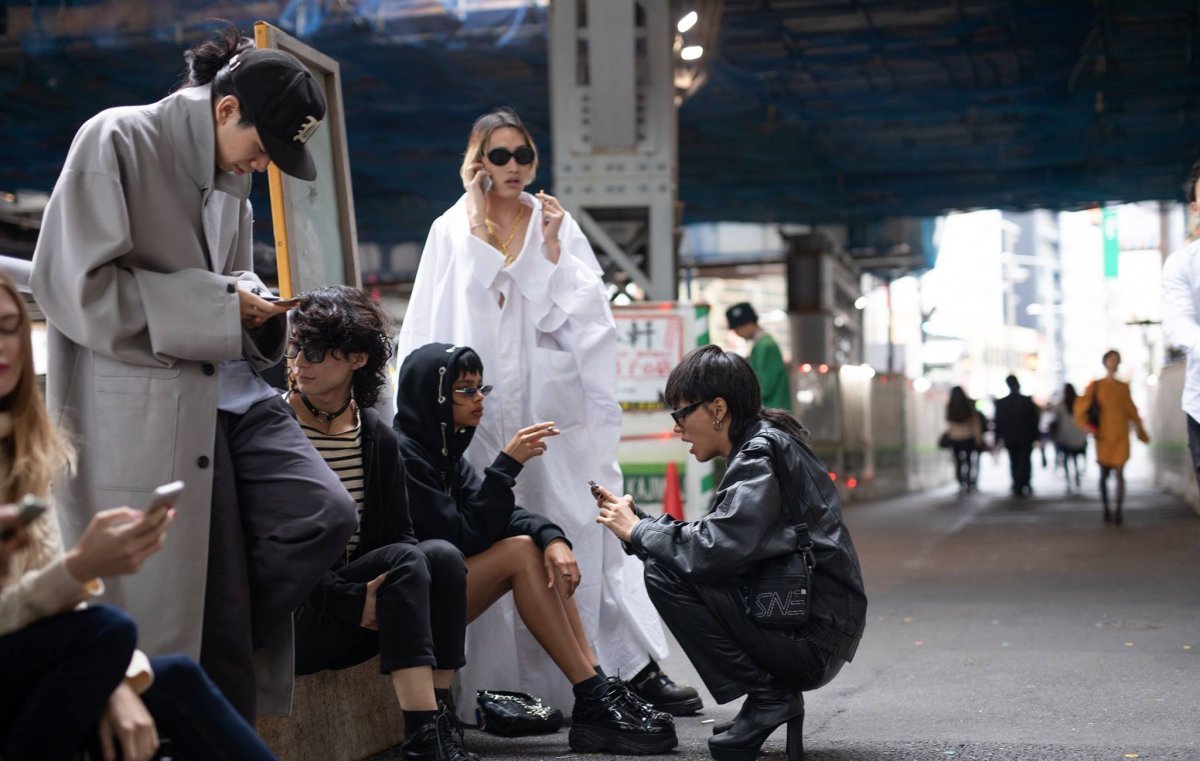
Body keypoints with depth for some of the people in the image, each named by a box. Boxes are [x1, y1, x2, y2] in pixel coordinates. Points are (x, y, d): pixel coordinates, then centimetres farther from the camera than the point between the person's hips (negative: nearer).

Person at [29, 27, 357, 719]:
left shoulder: (231, 178, 16)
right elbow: (76, 284, -16)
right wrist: (218, 307, -14)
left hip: (229, 386, 8)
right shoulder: (119, 141, -8)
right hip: (144, 402, -8)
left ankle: (209, 651, 8)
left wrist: (254, 308, 3)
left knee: (326, 514, -9)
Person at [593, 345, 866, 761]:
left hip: (811, 640, -10)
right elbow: (720, 537, 14)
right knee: (673, 555, 19)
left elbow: (716, 549, -26)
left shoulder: (760, 454, -14)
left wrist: (637, 531, -10)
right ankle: (776, 695, 12)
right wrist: (636, 517, 8)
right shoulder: (768, 443, 15)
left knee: (666, 573, -15)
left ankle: (767, 696, -7)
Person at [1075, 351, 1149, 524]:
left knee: (1119, 473, -9)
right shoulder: (1095, 386, 2)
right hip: (1103, 436, 0)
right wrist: (1089, 427, -6)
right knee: (1104, 474, 6)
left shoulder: (1123, 387, 8)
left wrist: (1140, 430, 13)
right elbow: (1081, 406, 0)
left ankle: (1119, 511, -10)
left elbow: (1131, 410, 13)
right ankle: (1106, 510, 17)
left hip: (1121, 436, 1)